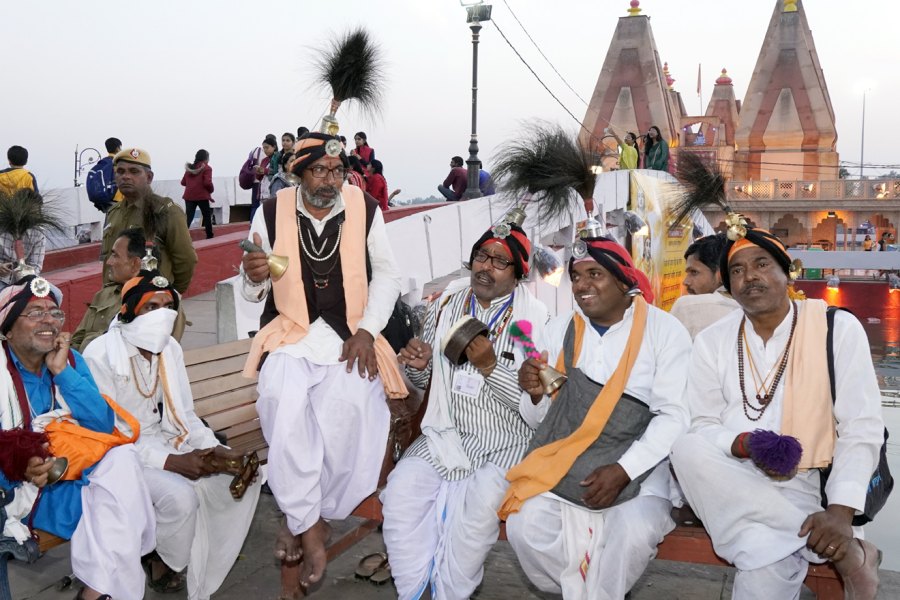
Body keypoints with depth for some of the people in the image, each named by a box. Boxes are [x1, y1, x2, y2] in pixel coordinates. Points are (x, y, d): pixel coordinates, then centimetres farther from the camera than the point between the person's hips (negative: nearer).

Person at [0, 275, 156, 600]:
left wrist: (63, 372, -13)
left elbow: (103, 425, -6)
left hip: (75, 467, 5)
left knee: (121, 456, -25)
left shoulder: (70, 359, 4)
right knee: (111, 501, -28)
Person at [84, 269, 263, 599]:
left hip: (170, 443, 7)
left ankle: (204, 572, 5)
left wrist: (214, 449, -12)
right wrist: (171, 462, -27)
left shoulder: (171, 348, 3)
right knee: (180, 495, -32)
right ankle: (163, 563, 1)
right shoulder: (100, 356, -18)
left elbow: (184, 414, 7)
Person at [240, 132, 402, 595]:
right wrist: (254, 277, -18)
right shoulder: (271, 213, 0)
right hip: (290, 332, 0)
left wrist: (366, 331, -6)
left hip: (349, 335, 0)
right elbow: (252, 294, 7)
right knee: (284, 405, -31)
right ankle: (309, 526, -16)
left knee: (348, 406, -29)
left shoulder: (366, 210, 0)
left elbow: (386, 274, 7)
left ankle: (301, 522, -7)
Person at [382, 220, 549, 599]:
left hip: (505, 444, -4)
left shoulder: (534, 320, -8)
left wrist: (489, 367, -24)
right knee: (401, 488, -20)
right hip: (446, 435, 4)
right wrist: (418, 365, -8)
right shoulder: (447, 304, 6)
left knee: (479, 507, -29)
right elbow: (424, 380, 15)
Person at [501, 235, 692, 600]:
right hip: (564, 460, 3)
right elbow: (539, 418, 12)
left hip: (637, 461, -3)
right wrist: (536, 395, -12)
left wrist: (623, 471, -20)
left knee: (635, 532, -30)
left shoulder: (664, 330, -4)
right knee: (525, 527, -21)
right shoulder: (558, 330, 7)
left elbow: (674, 416, -9)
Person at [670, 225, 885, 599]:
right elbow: (702, 427, 4)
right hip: (729, 480, 4)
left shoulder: (838, 327, -1)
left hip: (800, 482, -4)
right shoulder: (711, 341, 7)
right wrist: (744, 445, -20)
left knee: (766, 566, -36)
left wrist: (841, 510, -19)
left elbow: (862, 427, -6)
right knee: (687, 450, -33)